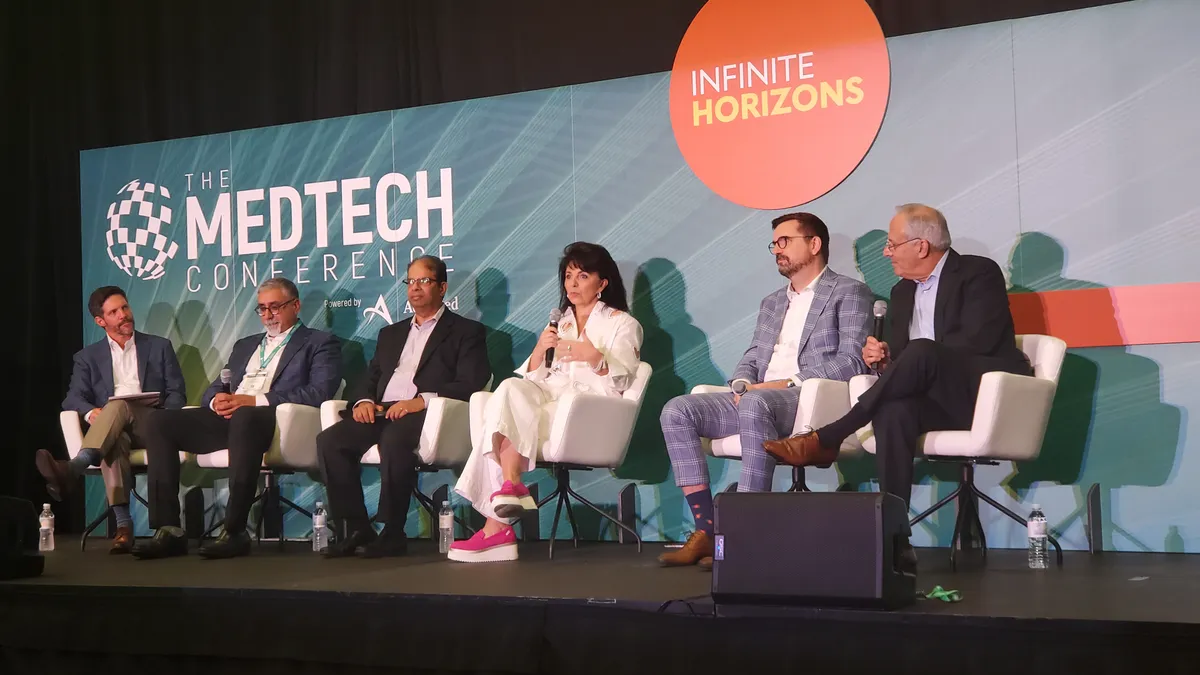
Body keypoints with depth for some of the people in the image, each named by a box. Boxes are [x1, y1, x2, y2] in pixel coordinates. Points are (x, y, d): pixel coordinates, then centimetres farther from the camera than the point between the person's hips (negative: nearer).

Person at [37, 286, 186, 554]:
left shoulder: (160, 346, 19)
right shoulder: (88, 357, 21)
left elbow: (177, 393, 11)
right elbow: (73, 397, 9)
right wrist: (90, 411, -16)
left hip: (152, 428, -1)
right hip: (112, 431, 1)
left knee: (118, 405, -36)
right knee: (114, 441, -38)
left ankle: (72, 469, -59)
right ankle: (123, 525, -51)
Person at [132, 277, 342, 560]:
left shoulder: (319, 343, 10)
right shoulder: (245, 345, 31)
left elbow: (319, 393, -7)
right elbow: (214, 388, 25)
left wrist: (255, 400, -15)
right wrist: (217, 400, -3)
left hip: (274, 420, -7)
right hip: (228, 418, 7)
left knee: (244, 417, -40)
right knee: (161, 421, -14)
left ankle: (235, 531, -37)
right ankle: (169, 531, -20)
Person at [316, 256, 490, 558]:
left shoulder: (466, 332, 10)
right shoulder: (391, 333, 31)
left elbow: (471, 384, -4)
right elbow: (370, 378, 24)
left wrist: (422, 400, -18)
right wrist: (364, 400, -1)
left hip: (424, 413, -6)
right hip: (381, 412, 6)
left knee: (394, 438, -38)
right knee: (329, 440, -21)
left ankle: (392, 533, -26)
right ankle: (356, 529, -15)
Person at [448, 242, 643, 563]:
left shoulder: (622, 324, 13)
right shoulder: (559, 323, 28)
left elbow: (620, 380, -2)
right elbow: (533, 377, 17)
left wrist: (593, 356, -20)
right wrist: (539, 351, -4)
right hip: (549, 397, 5)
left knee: (504, 420, -28)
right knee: (511, 388, -30)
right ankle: (510, 486, -34)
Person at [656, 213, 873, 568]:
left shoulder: (849, 293, 6)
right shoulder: (771, 303, 30)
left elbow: (852, 361, -7)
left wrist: (790, 382, -16)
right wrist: (741, 384, 0)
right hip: (755, 399, 7)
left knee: (754, 404, -40)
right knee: (677, 411, -16)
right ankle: (707, 531, -22)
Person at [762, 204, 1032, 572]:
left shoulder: (979, 273, -2)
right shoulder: (903, 291, 19)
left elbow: (978, 341, -15)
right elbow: (899, 351, 17)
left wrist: (905, 359, -13)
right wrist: (885, 358, -8)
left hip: (988, 392, -5)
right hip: (939, 398, 5)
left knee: (920, 353, -35)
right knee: (893, 411, -32)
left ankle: (825, 439, -32)